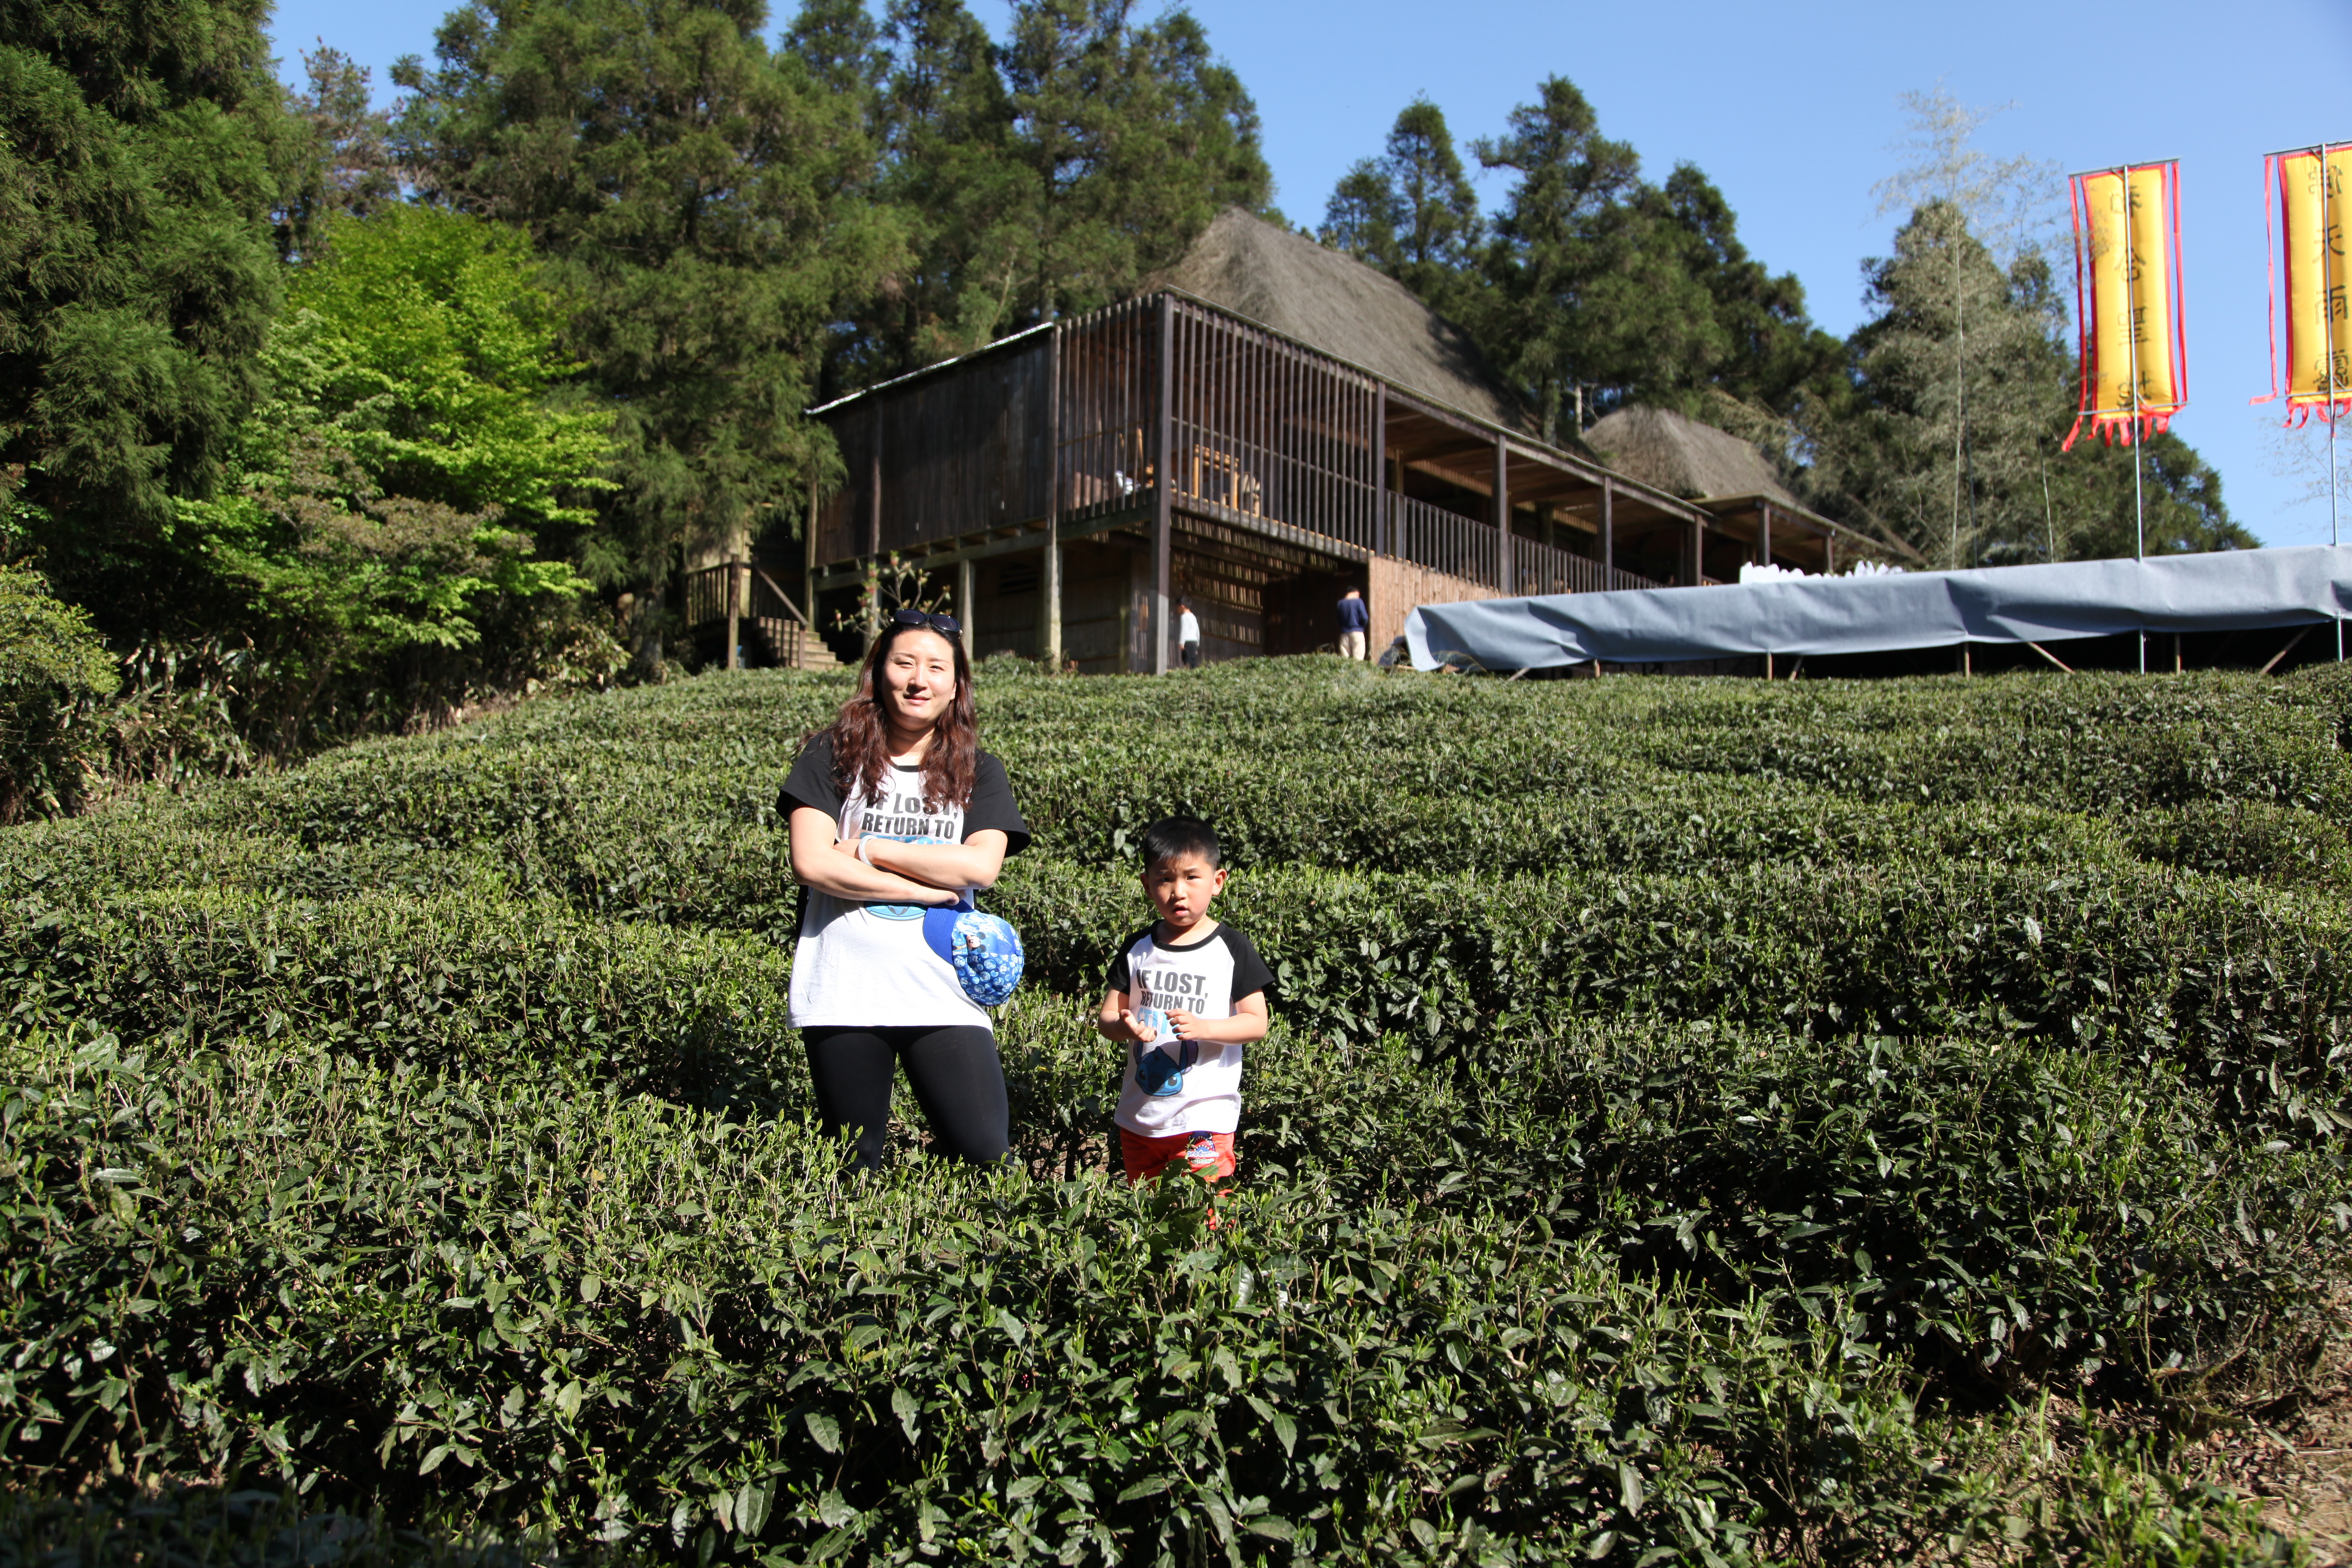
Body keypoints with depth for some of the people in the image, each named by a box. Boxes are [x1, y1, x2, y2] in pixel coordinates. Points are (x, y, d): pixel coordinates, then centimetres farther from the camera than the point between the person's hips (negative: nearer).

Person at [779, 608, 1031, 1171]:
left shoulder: (978, 772, 9)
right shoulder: (832, 757, 5)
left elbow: (981, 866, -8)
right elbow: (811, 862, -8)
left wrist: (868, 850, -7)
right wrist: (925, 889, -9)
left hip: (944, 995, 1)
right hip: (843, 994, 0)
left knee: (987, 1157, -7)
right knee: (852, 1166, 10)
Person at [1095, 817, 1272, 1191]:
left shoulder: (1231, 949, -4)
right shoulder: (1137, 949, 5)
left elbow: (1257, 1023, -6)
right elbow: (1106, 1016, 7)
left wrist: (1203, 1027, -23)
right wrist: (1123, 1027, -17)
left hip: (1205, 1120, -4)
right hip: (1138, 1118, 4)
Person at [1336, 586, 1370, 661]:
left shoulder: (1340, 603, 6)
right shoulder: (1358, 601, -3)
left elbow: (1338, 619, 5)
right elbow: (1365, 618, -8)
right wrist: (1362, 627, 10)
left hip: (1344, 633, 3)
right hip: (1357, 632, -3)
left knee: (1344, 659, 4)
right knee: (1358, 659, -8)